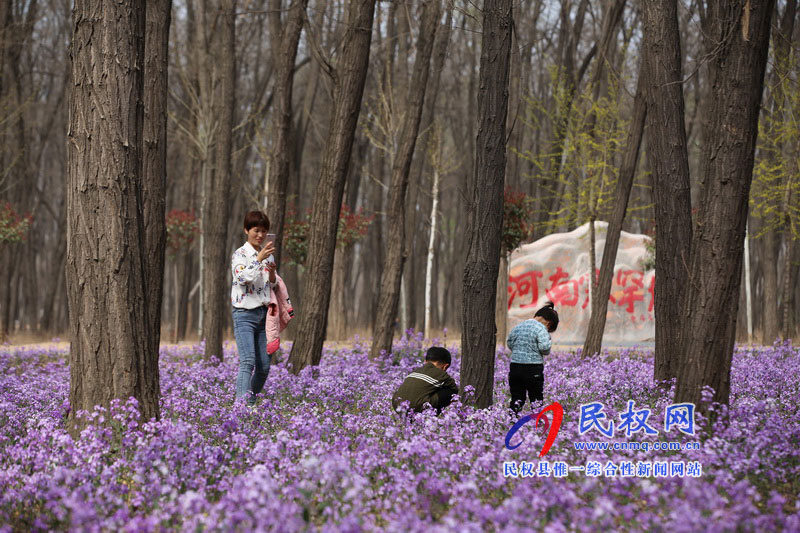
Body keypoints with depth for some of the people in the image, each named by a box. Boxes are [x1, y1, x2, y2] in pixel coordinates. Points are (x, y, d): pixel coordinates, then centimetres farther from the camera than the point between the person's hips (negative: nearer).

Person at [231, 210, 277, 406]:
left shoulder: (268, 255, 14)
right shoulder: (240, 254, -4)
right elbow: (243, 277, -20)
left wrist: (272, 272, 0)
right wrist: (259, 258, -23)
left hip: (263, 314, 6)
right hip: (245, 314, -6)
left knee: (264, 366, 5)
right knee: (248, 362, -20)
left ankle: (252, 402, 18)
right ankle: (243, 404, -28)